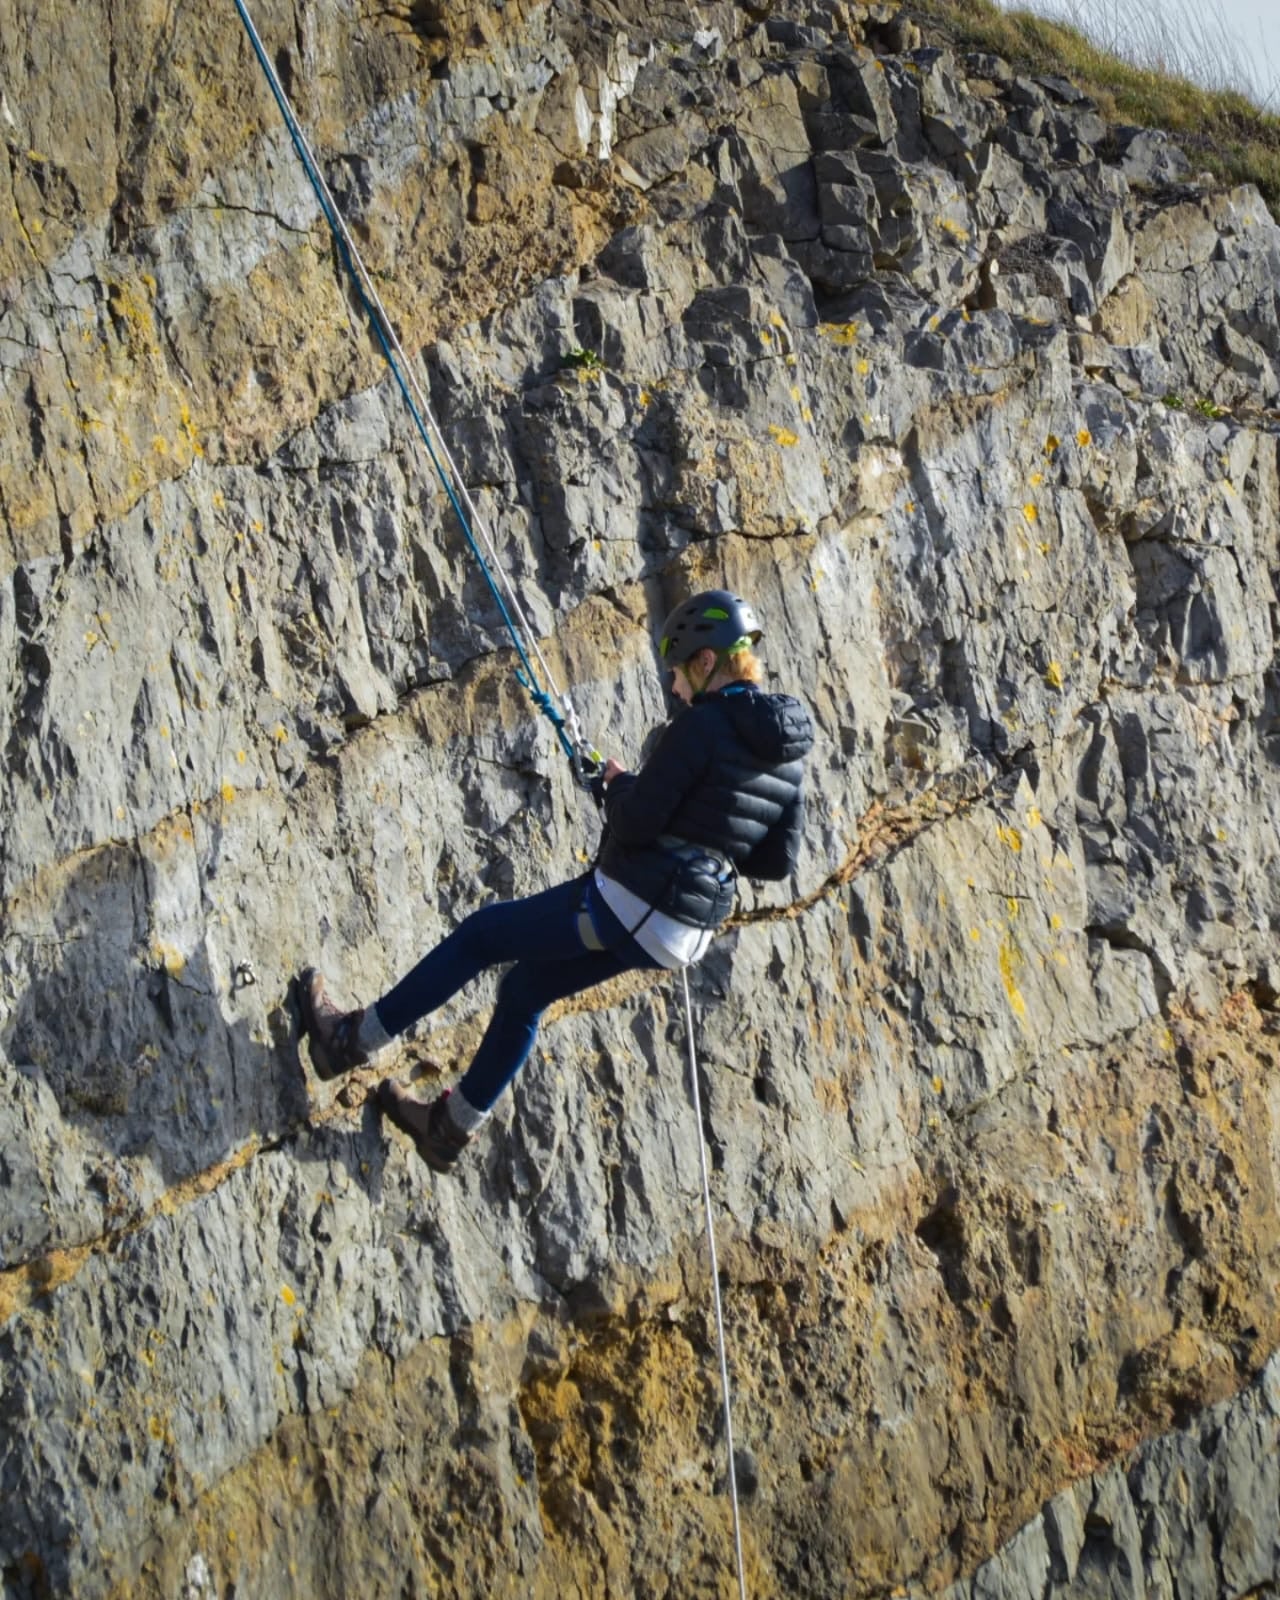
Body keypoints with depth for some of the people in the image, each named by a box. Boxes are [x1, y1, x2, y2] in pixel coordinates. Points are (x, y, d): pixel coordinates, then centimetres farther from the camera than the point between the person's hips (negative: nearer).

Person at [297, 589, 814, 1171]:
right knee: (525, 989, 26)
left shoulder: (702, 725, -17)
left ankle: (352, 1040, 24)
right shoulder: (789, 750, 6)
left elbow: (636, 821, -20)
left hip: (627, 903, -8)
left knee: (479, 935, 11)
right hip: (684, 936, 9)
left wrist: (616, 784, 1)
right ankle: (451, 1126, 40)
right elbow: (779, 859, 12)